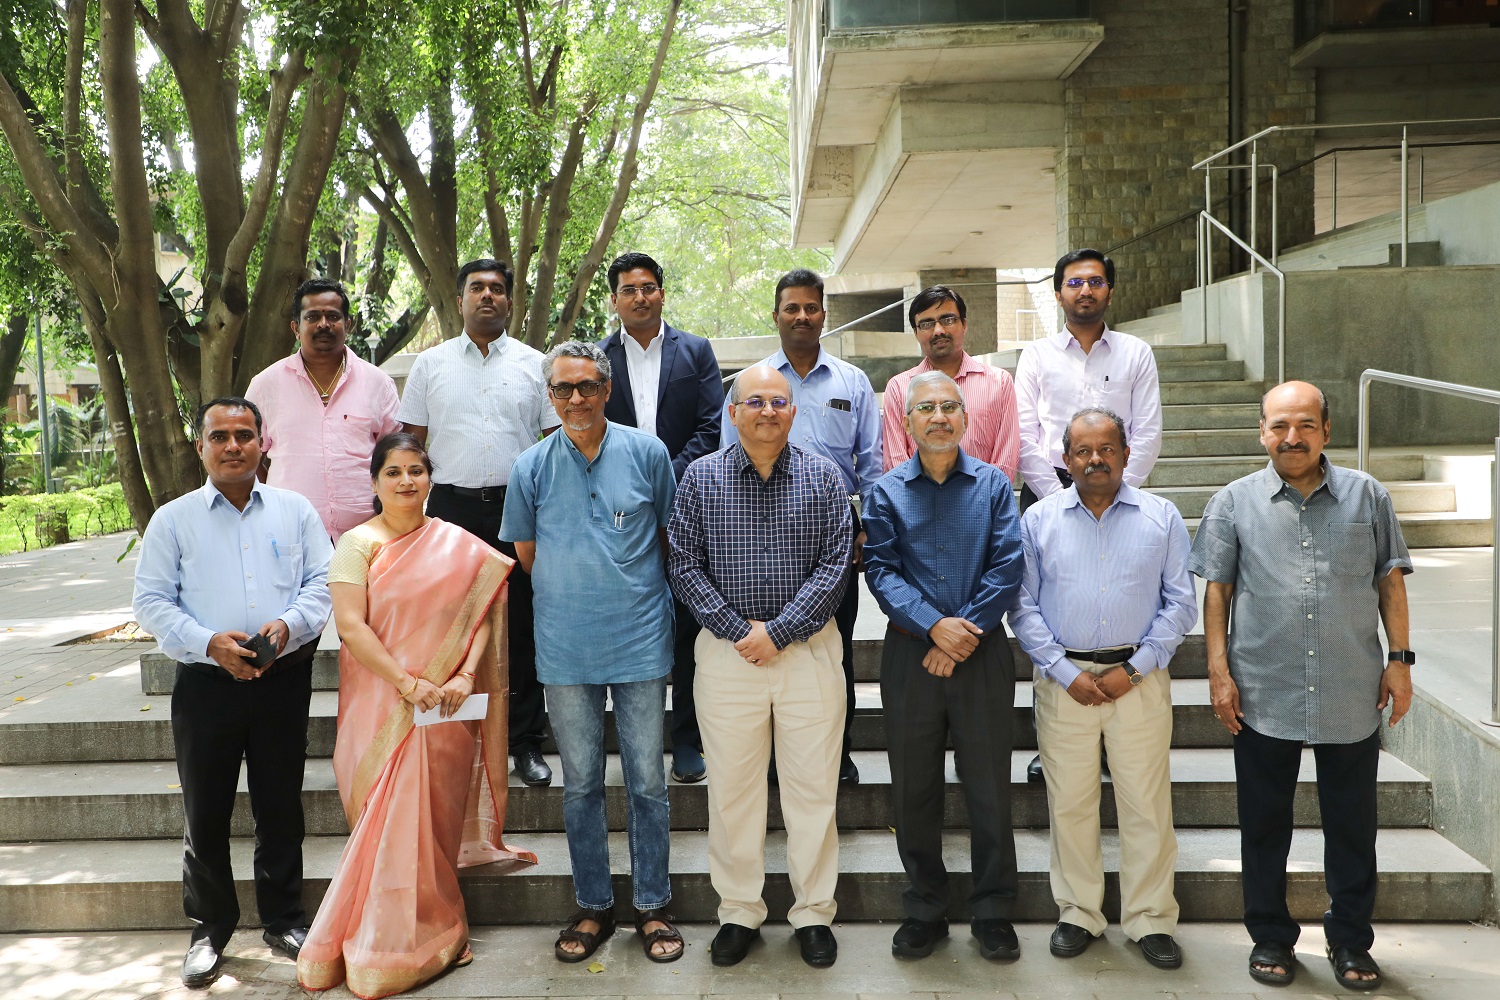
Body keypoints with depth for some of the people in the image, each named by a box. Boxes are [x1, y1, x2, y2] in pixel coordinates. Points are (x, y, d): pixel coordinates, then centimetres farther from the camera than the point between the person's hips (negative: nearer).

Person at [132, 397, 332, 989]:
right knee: (205, 813, 7)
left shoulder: (296, 511, 8)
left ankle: (283, 919, 26)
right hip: (206, 682, 0)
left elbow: (322, 583, 4)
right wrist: (209, 643, -15)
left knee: (281, 807, 10)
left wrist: (288, 625, -15)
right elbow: (152, 602, 0)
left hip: (283, 679, 1)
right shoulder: (173, 520, 4)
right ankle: (209, 929, 24)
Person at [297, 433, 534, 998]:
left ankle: (419, 939, 18)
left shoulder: (460, 547, 7)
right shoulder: (358, 544, -1)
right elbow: (350, 625, -9)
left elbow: (480, 616, 3)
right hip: (381, 706, -1)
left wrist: (465, 677, -13)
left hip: (446, 705, 2)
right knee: (390, 820, -1)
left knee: (432, 819, 2)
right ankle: (382, 946, 17)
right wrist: (408, 683, -16)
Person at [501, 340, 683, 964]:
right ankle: (593, 906, 25)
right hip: (565, 648, 1)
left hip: (641, 640, -1)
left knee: (647, 782, 6)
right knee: (581, 784, 11)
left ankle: (652, 906, 20)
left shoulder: (647, 453, -2)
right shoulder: (532, 467, 1)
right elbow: (526, 551, 12)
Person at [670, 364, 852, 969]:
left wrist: (777, 631, -12)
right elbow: (684, 564, 0)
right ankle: (739, 913, 23)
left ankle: (814, 913, 22)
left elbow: (835, 564, -4)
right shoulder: (701, 478, 3)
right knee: (731, 789, 7)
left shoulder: (824, 478, 2)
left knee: (814, 788, 6)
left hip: (808, 650, 0)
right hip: (726, 649, 0)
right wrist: (737, 630, -10)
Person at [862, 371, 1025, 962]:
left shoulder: (992, 485, 3)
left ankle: (993, 913, 22)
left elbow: (1008, 565, -5)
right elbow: (881, 571, -5)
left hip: (984, 652, 0)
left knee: (990, 786, 6)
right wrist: (934, 625, -18)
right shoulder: (887, 492, 3)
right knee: (913, 790, 9)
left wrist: (964, 633, -13)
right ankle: (924, 910, 25)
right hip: (910, 654, 1)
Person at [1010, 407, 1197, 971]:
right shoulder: (1038, 520, 5)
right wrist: (1065, 672, -7)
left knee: (1147, 805, 4)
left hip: (1140, 679, 0)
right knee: (1069, 803, 7)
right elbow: (1023, 608, 2)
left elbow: (1180, 604, 3)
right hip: (1063, 679, 0)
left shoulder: (1162, 518, 5)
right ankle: (1079, 914, 22)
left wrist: (1134, 669, -6)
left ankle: (1150, 920, 19)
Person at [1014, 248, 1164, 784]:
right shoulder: (1037, 355, 10)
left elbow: (1147, 434, 4)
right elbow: (1025, 436, 3)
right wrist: (1062, 499, -6)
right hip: (1048, 488, 0)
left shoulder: (1136, 353, 10)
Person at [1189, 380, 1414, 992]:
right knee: (1265, 825, 10)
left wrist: (1400, 659, 2)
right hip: (1264, 696, -1)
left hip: (1353, 698, 1)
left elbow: (1390, 581, 9)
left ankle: (1351, 940, 29)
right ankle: (1270, 937, 26)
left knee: (1352, 826, 11)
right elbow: (1216, 590, 3)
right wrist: (1219, 671, -3)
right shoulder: (1234, 503, 2)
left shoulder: (1367, 497, 5)